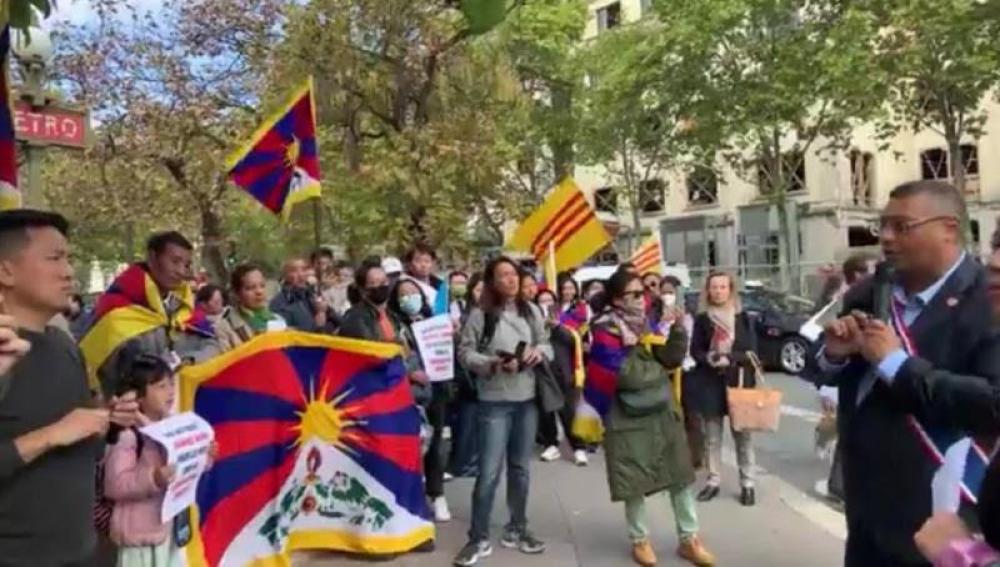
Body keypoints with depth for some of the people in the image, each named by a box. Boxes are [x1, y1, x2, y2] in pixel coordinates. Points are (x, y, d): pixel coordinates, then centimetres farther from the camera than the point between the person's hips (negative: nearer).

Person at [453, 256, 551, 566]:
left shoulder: (531, 311, 5)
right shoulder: (480, 314, -9)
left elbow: (547, 345, 11)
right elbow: (464, 353, -9)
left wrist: (539, 351, -11)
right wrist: (494, 363, -22)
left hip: (528, 399, 5)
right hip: (494, 402, -5)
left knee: (520, 468, 16)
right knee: (489, 471, -3)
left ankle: (517, 529, 33)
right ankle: (479, 539, 13)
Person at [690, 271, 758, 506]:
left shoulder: (743, 317, 3)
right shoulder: (702, 319, 5)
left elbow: (751, 351, -2)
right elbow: (695, 350, 3)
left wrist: (729, 359, -16)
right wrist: (709, 359, -17)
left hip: (738, 381, -1)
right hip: (710, 383, 1)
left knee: (742, 434, 1)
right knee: (712, 436, 6)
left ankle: (747, 483, 9)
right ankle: (713, 481, 15)